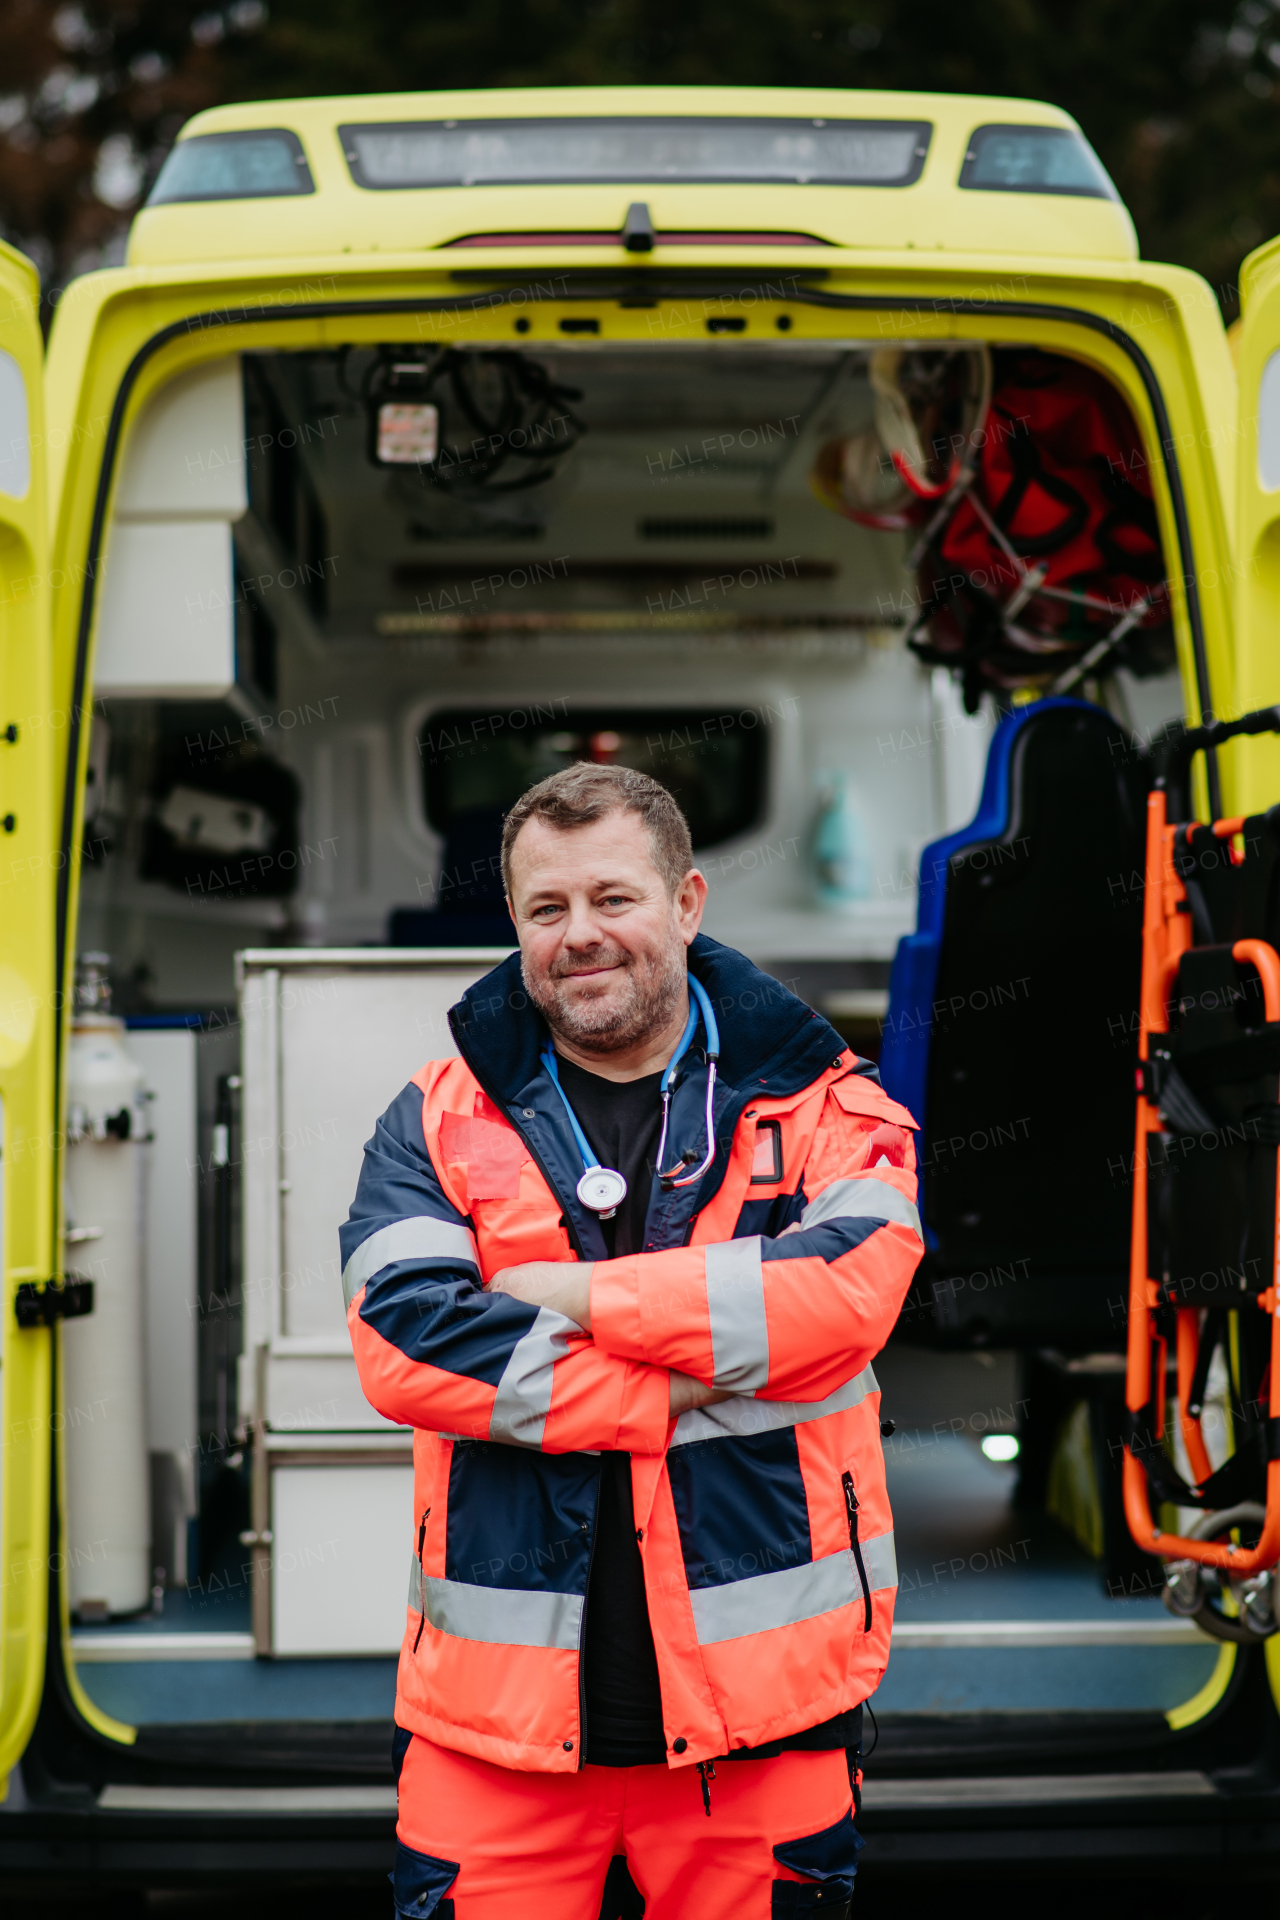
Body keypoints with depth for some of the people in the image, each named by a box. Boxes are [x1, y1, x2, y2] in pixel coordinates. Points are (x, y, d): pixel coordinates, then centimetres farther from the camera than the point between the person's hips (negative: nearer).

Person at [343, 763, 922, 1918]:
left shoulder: (824, 1109, 5)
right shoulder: (440, 1122, 6)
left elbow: (848, 1289, -15)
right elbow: (400, 1340, -10)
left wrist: (577, 1295, -13)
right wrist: (674, 1395, -14)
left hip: (757, 1697, 0)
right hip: (501, 1698, 1)